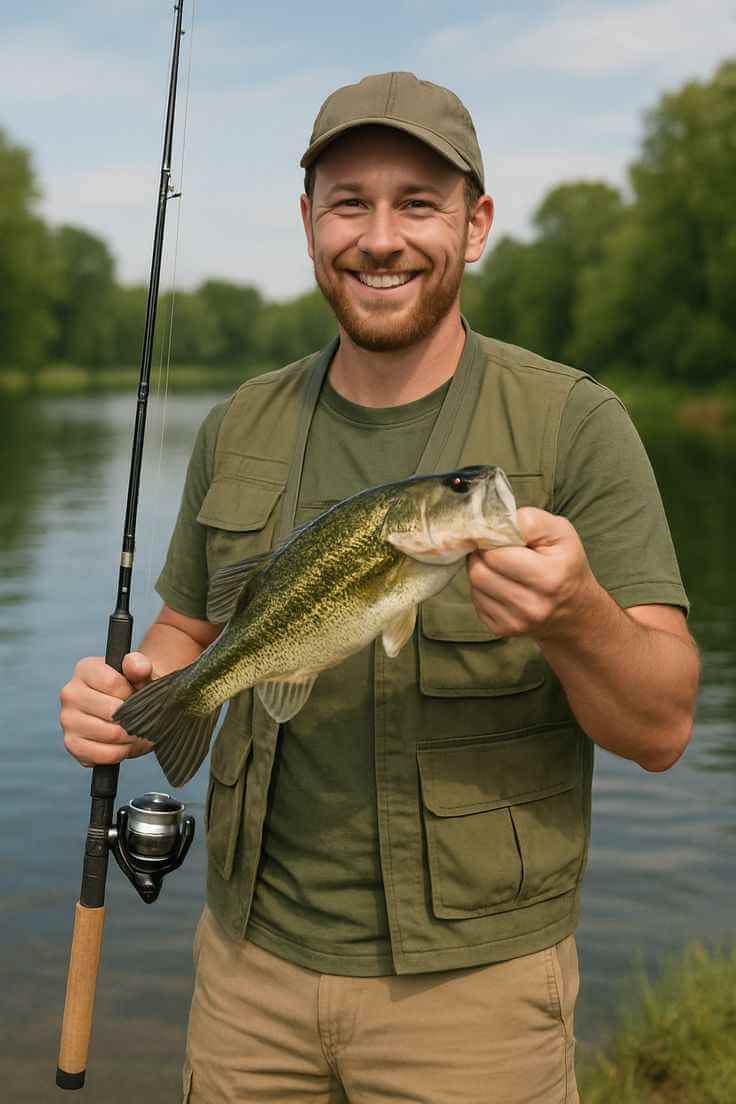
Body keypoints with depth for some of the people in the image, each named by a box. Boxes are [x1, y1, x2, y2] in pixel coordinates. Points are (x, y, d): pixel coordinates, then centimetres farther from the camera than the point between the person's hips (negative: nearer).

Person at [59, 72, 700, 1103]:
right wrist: (132, 696, -8)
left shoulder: (574, 425, -11)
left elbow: (662, 729, -14)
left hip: (471, 981, -3)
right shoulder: (240, 430, 2)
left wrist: (574, 616, -34)